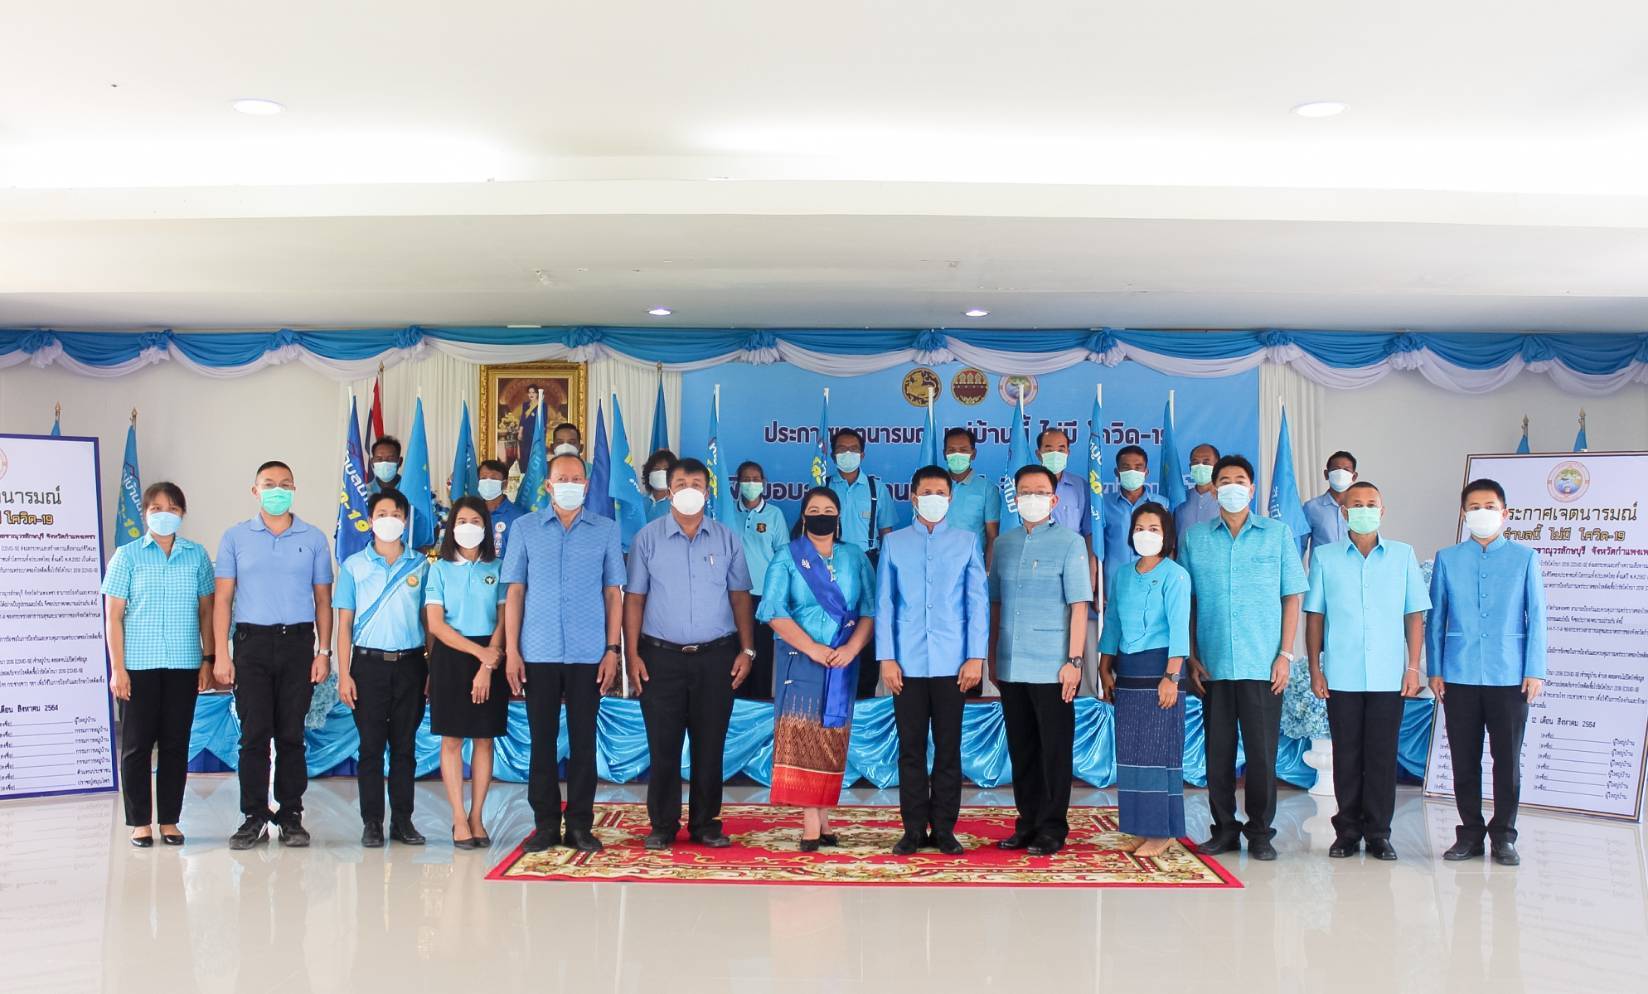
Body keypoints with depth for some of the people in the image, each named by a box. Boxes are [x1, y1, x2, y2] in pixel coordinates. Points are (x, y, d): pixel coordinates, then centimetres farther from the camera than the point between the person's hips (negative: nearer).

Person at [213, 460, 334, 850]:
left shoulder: (313, 539, 9)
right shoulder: (235, 537, 8)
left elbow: (323, 600, 9)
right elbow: (222, 599, 5)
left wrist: (324, 652, 1)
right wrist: (221, 654, -2)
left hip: (298, 643, 0)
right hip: (252, 644, 0)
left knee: (291, 734, 3)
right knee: (254, 733, -1)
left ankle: (291, 816, 11)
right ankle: (254, 816, 7)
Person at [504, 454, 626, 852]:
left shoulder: (606, 529, 6)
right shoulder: (525, 528, 6)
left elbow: (613, 593, 6)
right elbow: (515, 592, 5)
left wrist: (612, 649, -1)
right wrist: (511, 650, -1)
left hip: (588, 654, 0)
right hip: (538, 654, 0)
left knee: (583, 740, 4)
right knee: (542, 739, 5)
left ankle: (581, 825, 13)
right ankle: (545, 824, 15)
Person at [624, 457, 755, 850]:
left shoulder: (726, 539, 8)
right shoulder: (647, 538, 4)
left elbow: (740, 596, 9)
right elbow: (634, 599, 3)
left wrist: (746, 649, 0)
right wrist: (633, 655, -4)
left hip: (716, 656, 1)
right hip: (661, 656, -1)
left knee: (710, 745, 6)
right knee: (663, 745, 2)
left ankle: (705, 824, 16)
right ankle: (663, 826, 13)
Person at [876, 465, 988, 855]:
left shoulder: (966, 542, 7)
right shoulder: (893, 544, 8)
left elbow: (978, 602, 5)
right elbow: (884, 604, 5)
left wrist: (976, 657, -3)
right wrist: (886, 658, -2)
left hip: (952, 663, 0)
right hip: (908, 663, 0)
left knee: (948, 748, 4)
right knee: (911, 748, 4)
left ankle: (944, 829, 13)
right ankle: (914, 829, 12)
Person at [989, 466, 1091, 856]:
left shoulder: (1069, 542, -3)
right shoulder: (1004, 544, 11)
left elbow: (1079, 605, -7)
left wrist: (1074, 661, -12)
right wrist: (992, 657, 13)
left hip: (1052, 668, -5)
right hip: (1011, 667, 5)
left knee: (1054, 749, 3)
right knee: (1021, 748, 12)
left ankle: (1052, 828, 13)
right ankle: (1028, 822, 23)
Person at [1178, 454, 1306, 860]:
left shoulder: (1277, 533, 5)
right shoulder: (1195, 538, 9)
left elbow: (1292, 596, 4)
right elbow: (1187, 602, 9)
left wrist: (1285, 655, -3)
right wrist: (1192, 657, 2)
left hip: (1263, 664, -1)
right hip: (1213, 665, 2)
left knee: (1262, 751, 1)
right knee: (1218, 750, 6)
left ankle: (1260, 831, 13)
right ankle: (1224, 829, 17)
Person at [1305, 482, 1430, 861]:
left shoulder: (1403, 555, 7)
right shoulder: (1324, 557, 6)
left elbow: (1415, 615, 7)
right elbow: (1314, 615, 7)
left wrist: (1413, 667, 0)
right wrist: (1315, 668, 1)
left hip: (1389, 676, 0)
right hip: (1341, 676, 0)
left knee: (1382, 754, 3)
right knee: (1346, 754, 4)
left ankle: (1379, 832, 12)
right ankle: (1348, 831, 14)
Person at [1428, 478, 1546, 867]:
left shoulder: (1524, 558, 4)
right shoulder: (1447, 559, 7)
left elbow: (1536, 616, 4)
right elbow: (1435, 618, 8)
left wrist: (1535, 671, -2)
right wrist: (1434, 670, 4)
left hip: (1510, 677, -1)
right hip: (1459, 677, 1)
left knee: (1507, 759, 5)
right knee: (1464, 759, 7)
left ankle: (1504, 835, 17)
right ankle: (1470, 833, 18)